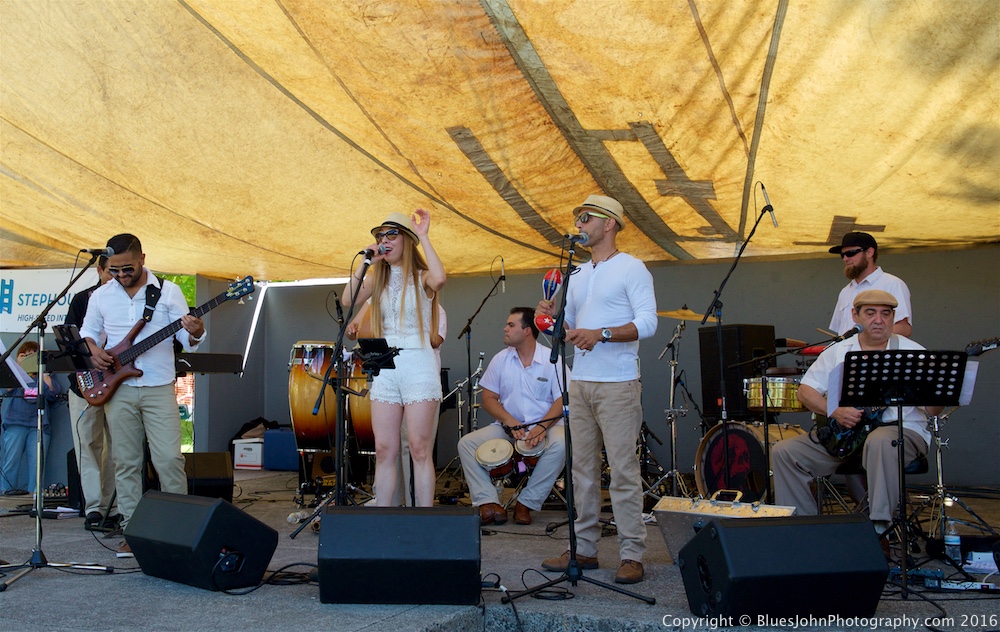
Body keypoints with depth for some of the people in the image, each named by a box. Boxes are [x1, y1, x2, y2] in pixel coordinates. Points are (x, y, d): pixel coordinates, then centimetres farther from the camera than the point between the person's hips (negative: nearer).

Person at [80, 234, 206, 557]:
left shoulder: (168, 291, -1)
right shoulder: (101, 296, 7)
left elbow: (188, 341, 1)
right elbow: (87, 332, 19)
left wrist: (196, 333, -23)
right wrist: (94, 351, -3)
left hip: (159, 388, -2)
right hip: (118, 389, 3)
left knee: (169, 460, -7)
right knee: (126, 463, 5)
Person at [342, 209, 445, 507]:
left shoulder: (422, 277, 0)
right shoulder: (377, 279, 13)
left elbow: (439, 279, -25)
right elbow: (348, 300, -3)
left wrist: (424, 237, -17)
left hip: (419, 367, -4)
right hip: (385, 368, 5)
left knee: (420, 450, -4)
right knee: (384, 451, 4)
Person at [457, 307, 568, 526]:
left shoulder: (552, 360, -5)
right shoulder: (501, 360, 4)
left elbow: (563, 400, -11)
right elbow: (489, 398, 5)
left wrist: (541, 427, -27)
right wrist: (510, 421, -13)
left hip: (545, 425, -3)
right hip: (507, 426, 3)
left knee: (560, 443, -35)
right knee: (466, 443, -17)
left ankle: (526, 503, -22)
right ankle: (489, 502, -22)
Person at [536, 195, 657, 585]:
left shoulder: (631, 268, -3)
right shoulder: (578, 275, 20)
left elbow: (647, 323, -13)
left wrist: (601, 334, -23)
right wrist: (552, 317, 3)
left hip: (617, 384, -7)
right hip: (580, 383, 7)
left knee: (623, 470, -6)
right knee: (583, 468, 9)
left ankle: (631, 555, -1)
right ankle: (584, 548, 16)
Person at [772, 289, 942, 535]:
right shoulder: (838, 352, 10)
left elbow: (933, 410, -4)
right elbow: (805, 390, 6)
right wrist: (835, 412, -11)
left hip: (902, 430, -4)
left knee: (880, 442, -40)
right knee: (783, 452, -10)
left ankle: (878, 527, -32)